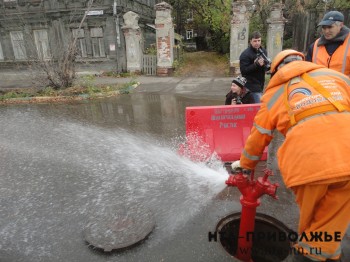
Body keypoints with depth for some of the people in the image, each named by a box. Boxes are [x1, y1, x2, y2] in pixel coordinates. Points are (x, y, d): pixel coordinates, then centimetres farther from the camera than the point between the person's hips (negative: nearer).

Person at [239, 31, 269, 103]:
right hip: (252, 86, -8)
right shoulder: (245, 54, -12)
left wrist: (267, 66, -4)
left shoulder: (263, 51, 12)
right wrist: (256, 64, -28)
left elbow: (265, 66, 20)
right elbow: (243, 70, -19)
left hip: (260, 84, 8)